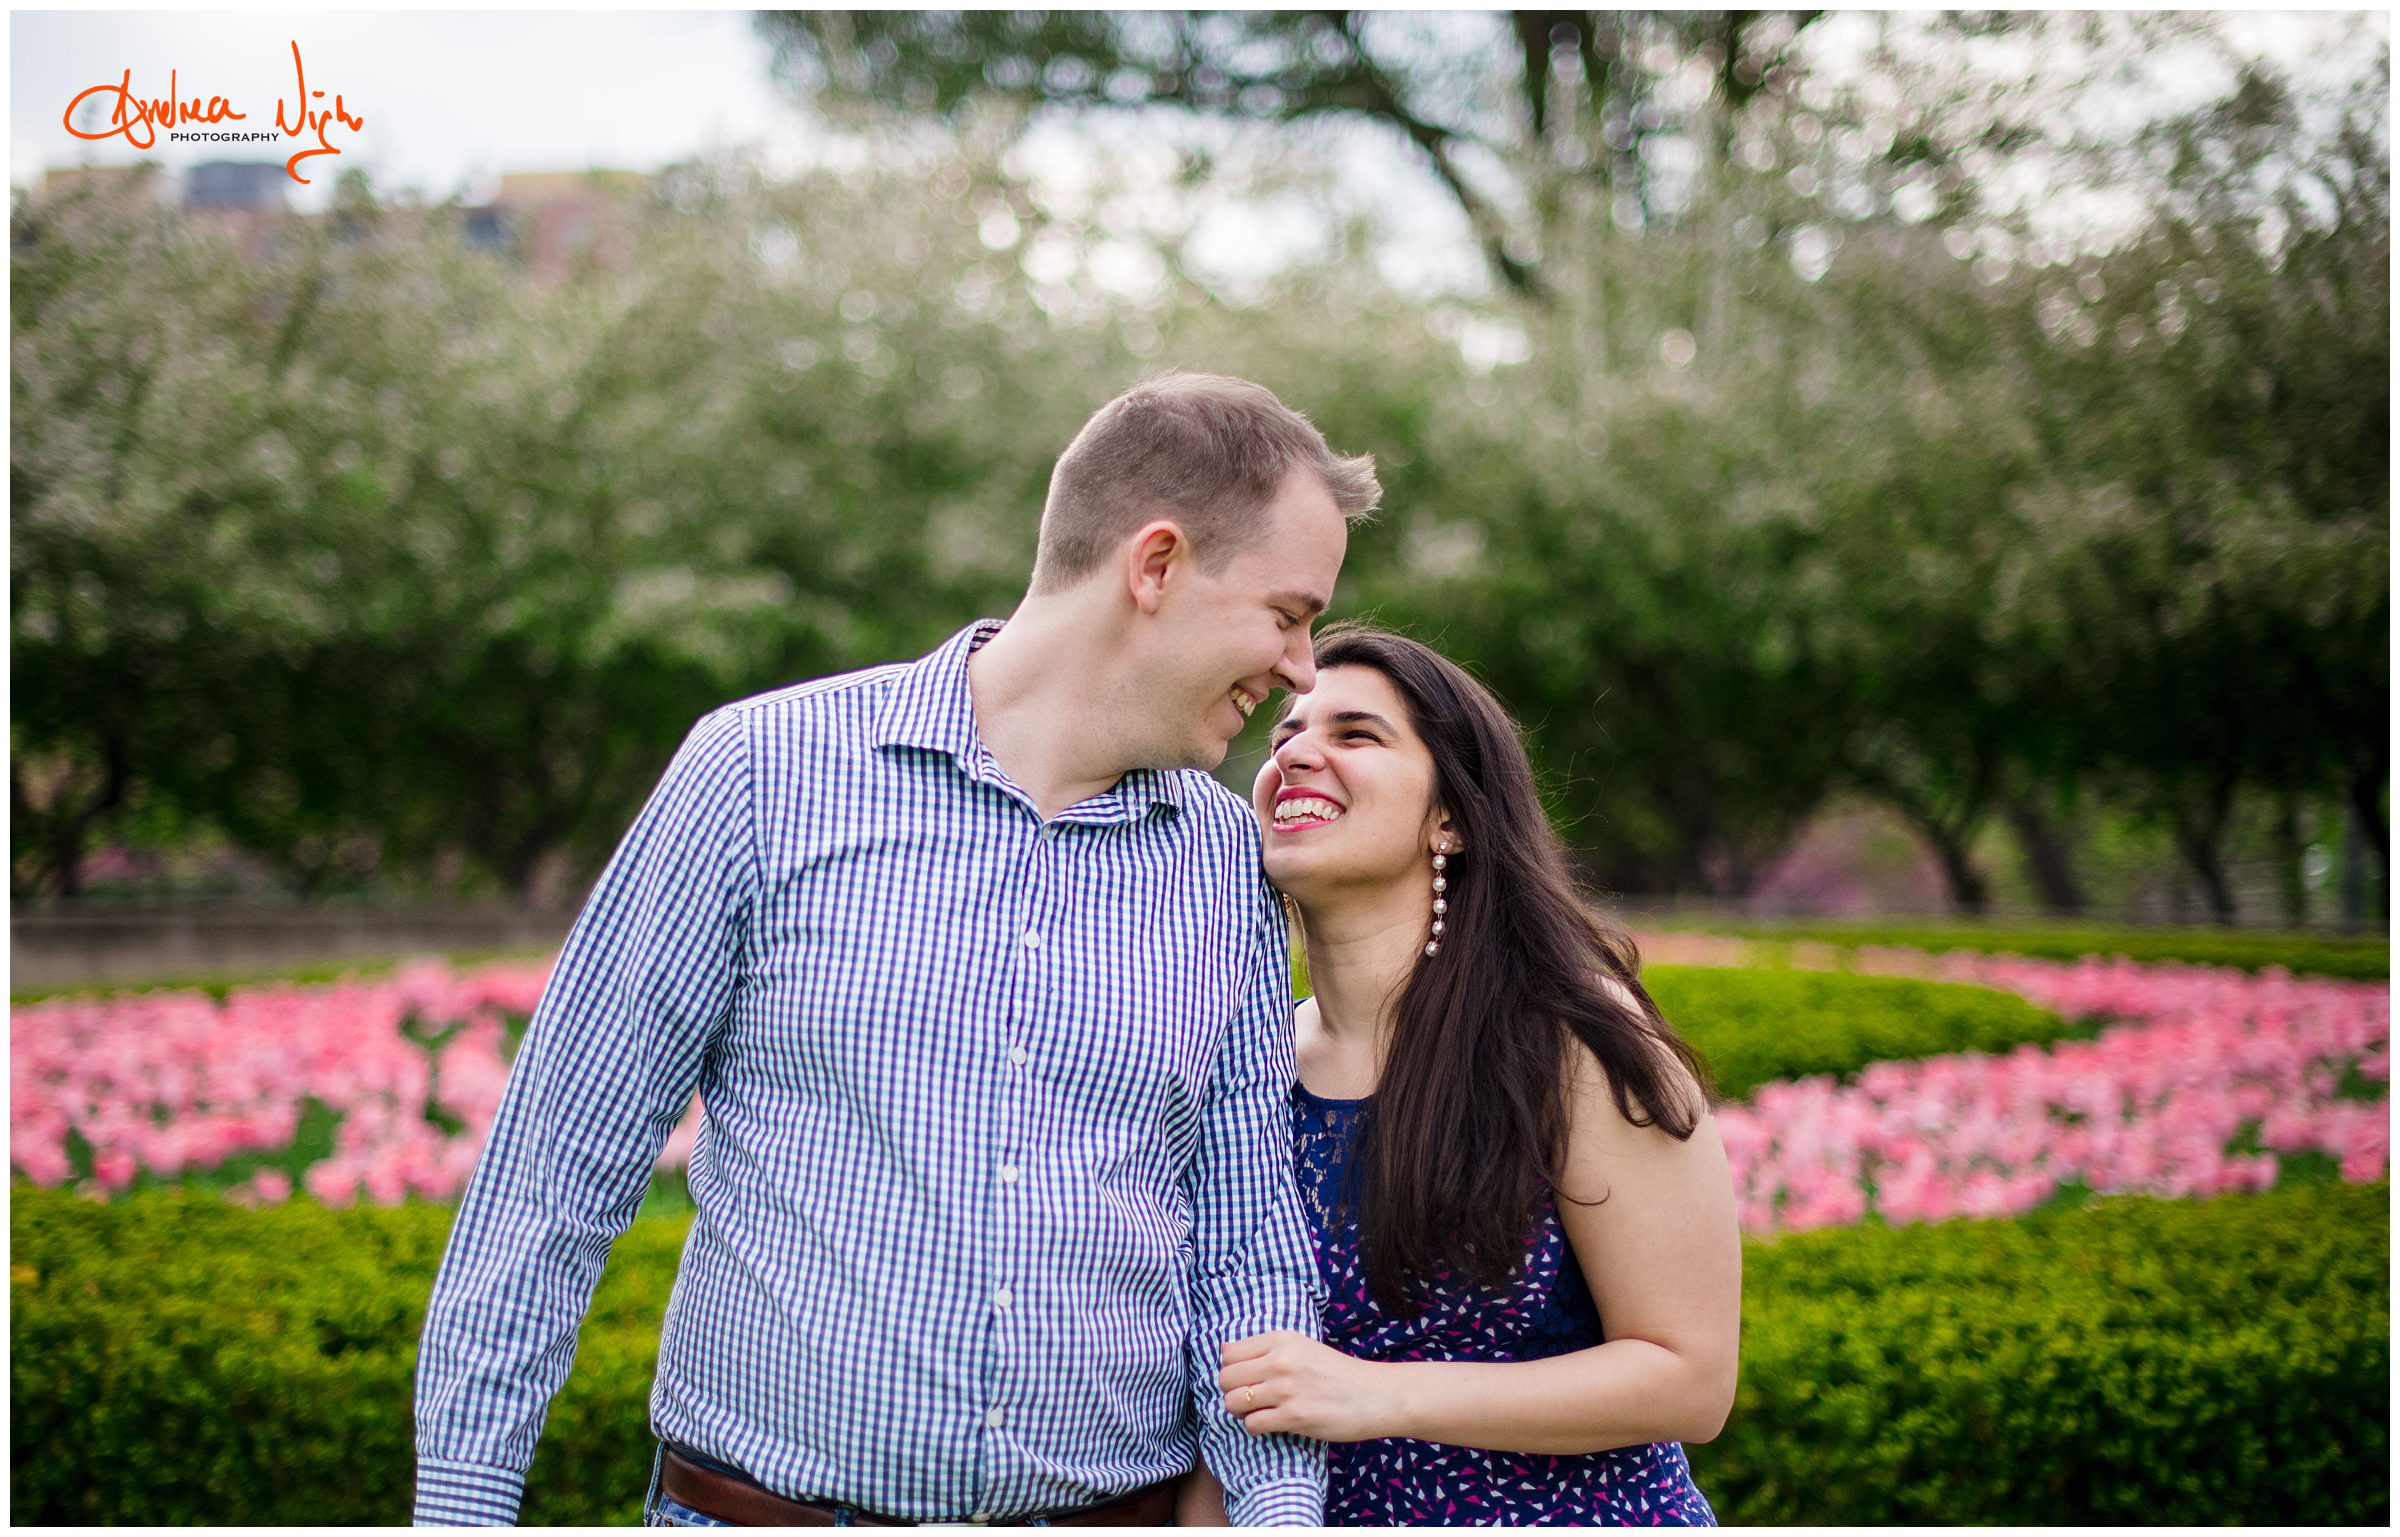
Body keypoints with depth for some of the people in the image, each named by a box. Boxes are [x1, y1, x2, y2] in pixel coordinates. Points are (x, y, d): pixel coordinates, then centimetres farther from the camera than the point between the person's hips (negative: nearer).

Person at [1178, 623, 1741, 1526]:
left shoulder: (1573, 1041, -16)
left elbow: (1691, 1377, -18)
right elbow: (1226, 1381, 5)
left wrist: (1377, 1395, -24)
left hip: (1579, 1513, -4)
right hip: (1341, 1515, 4)